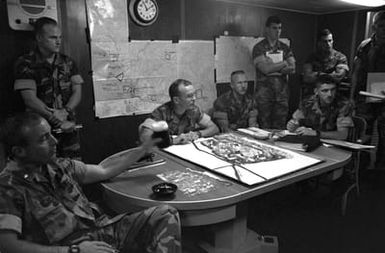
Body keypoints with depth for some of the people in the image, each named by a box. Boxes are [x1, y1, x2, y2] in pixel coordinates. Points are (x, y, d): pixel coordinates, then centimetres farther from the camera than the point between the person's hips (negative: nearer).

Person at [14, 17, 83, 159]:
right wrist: (57, 121, -15)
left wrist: (65, 112, -14)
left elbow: (77, 92, 5)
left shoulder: (68, 62, 11)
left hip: (68, 127, 3)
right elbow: (30, 100, -9)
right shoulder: (25, 64, -2)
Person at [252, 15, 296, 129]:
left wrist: (273, 67, -10)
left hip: (282, 91, 4)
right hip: (264, 90, -4)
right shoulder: (259, 47, 0)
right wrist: (284, 63, -2)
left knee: (280, 127, 6)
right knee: (265, 127, -2)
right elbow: (265, 69, -13)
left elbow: (292, 69, 2)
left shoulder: (284, 47, 13)